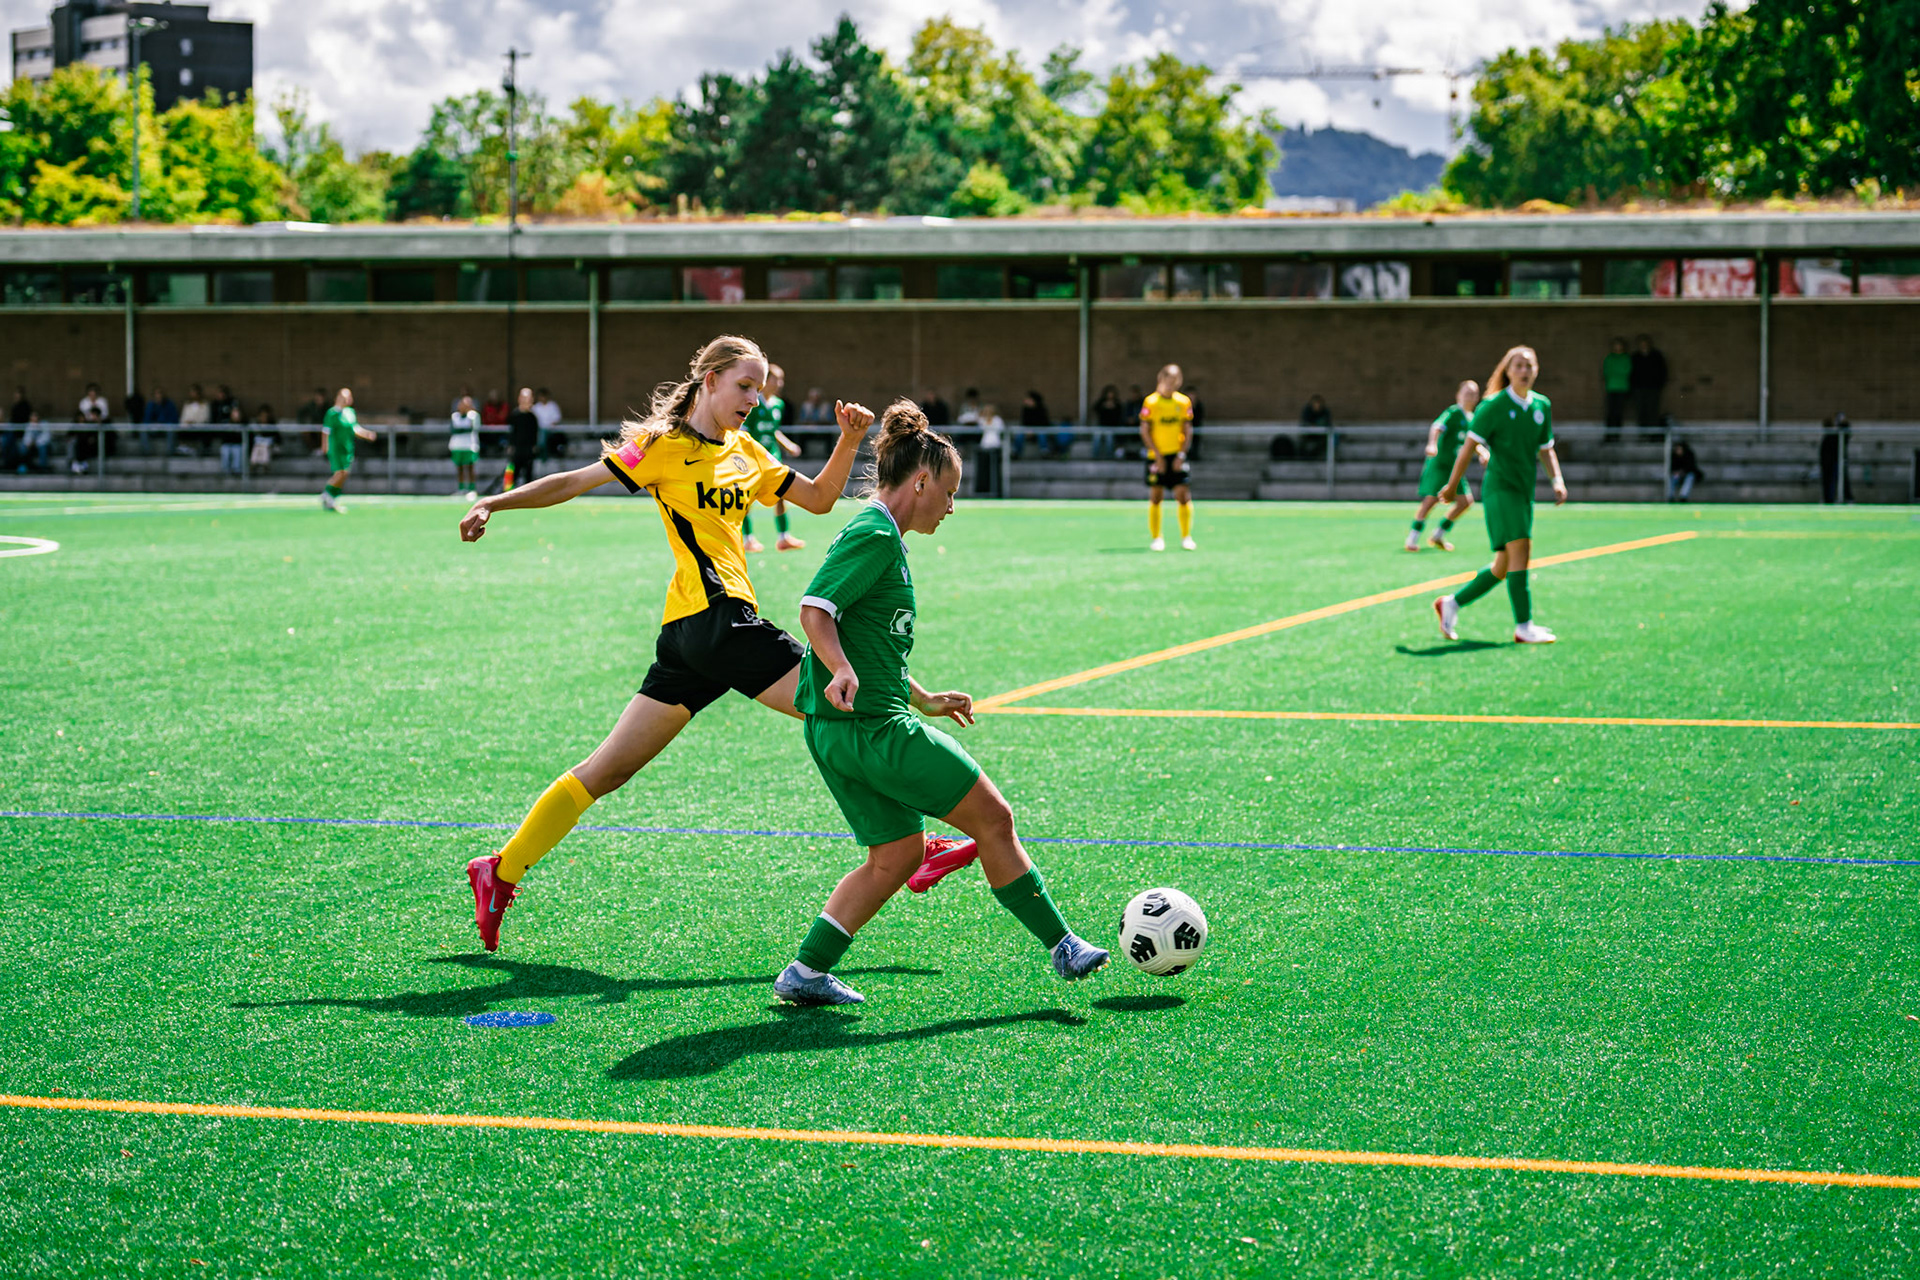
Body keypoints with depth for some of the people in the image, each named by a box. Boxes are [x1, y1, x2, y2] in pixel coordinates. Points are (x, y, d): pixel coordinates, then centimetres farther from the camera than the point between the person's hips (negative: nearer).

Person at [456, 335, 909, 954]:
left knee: (611, 768, 8)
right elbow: (574, 481, 1)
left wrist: (849, 442, 7)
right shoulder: (664, 446, -1)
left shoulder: (745, 453, 20)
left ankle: (501, 871, 11)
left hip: (689, 637, 8)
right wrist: (493, 504, -5)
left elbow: (818, 499, 23)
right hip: (714, 612, -8)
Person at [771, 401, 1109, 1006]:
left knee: (900, 854, 12)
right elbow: (815, 609, -23)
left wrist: (925, 701, 36)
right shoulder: (875, 536, -12)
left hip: (838, 730, 10)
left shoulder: (875, 537, 20)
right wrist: (844, 671, -37)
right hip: (875, 728, -10)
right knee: (993, 818, -2)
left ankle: (806, 972, 8)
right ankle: (1062, 947, 6)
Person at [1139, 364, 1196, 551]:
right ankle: (1156, 539, 8)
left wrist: (1181, 454, -4)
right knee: (1155, 497, 0)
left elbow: (1187, 430, 6)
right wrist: (1157, 455, -11)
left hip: (1176, 456, 2)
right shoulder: (1151, 402, -5)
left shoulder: (1184, 402, 4)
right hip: (1156, 456, -2)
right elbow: (1144, 431, -5)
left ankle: (1186, 537, 3)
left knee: (1183, 496, -5)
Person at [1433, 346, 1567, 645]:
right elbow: (1469, 445, -5)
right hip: (1500, 486, -7)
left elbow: (1546, 449, 19)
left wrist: (1557, 480, 3)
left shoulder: (1542, 405, 9)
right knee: (1520, 550, -18)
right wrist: (1452, 485, -2)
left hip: (1524, 492, 7)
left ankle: (1452, 604, 22)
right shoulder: (1494, 406, -8)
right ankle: (1523, 627, -16)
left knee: (1504, 567, 7)